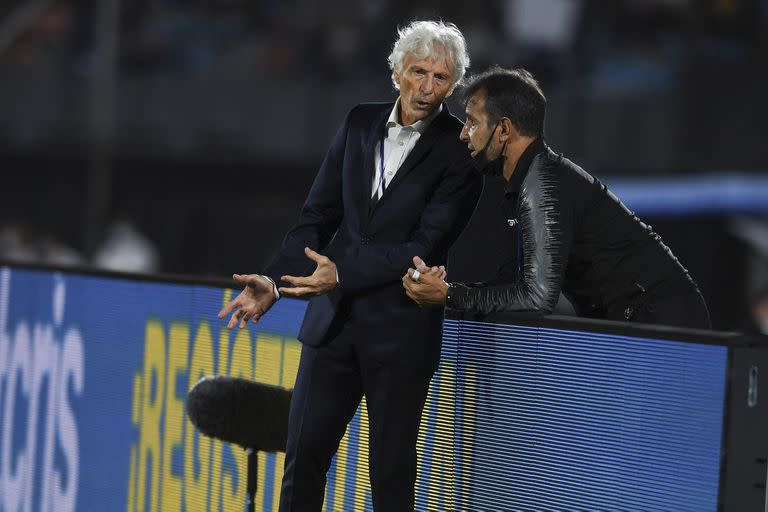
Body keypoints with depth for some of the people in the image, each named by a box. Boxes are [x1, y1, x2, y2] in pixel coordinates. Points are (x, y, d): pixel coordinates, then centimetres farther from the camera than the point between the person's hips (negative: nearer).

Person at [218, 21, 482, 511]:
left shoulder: (460, 150, -7)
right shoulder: (361, 123, 8)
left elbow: (428, 244, -13)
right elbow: (320, 214, 9)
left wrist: (344, 274, -21)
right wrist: (275, 279, -4)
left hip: (402, 331, -4)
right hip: (334, 322, 5)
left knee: (391, 471, 2)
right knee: (303, 456, 5)